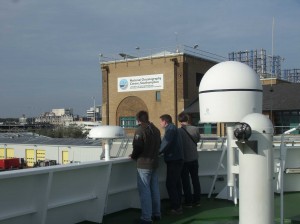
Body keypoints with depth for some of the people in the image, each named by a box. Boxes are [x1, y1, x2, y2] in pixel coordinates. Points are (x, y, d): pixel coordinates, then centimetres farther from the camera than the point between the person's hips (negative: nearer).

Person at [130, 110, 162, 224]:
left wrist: (133, 156, 0)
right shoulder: (156, 129, 10)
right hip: (154, 162, 8)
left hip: (144, 164, -8)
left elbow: (137, 146, -17)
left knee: (144, 191, -3)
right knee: (155, 189, 15)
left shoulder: (140, 130, -14)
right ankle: (156, 213, 23)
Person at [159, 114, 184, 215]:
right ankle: (178, 205, 23)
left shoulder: (170, 128, -11)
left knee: (170, 184, -8)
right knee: (176, 183, 15)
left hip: (173, 160, -10)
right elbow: (165, 142, 18)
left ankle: (175, 208, -7)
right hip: (177, 159, 10)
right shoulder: (172, 128, 20)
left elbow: (166, 143, -20)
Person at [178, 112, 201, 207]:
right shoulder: (195, 129, -7)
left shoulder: (179, 131, -17)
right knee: (195, 179, 15)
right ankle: (197, 200, 21)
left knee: (185, 181, 7)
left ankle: (188, 202, 11)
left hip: (184, 160, -3)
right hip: (194, 158, 3)